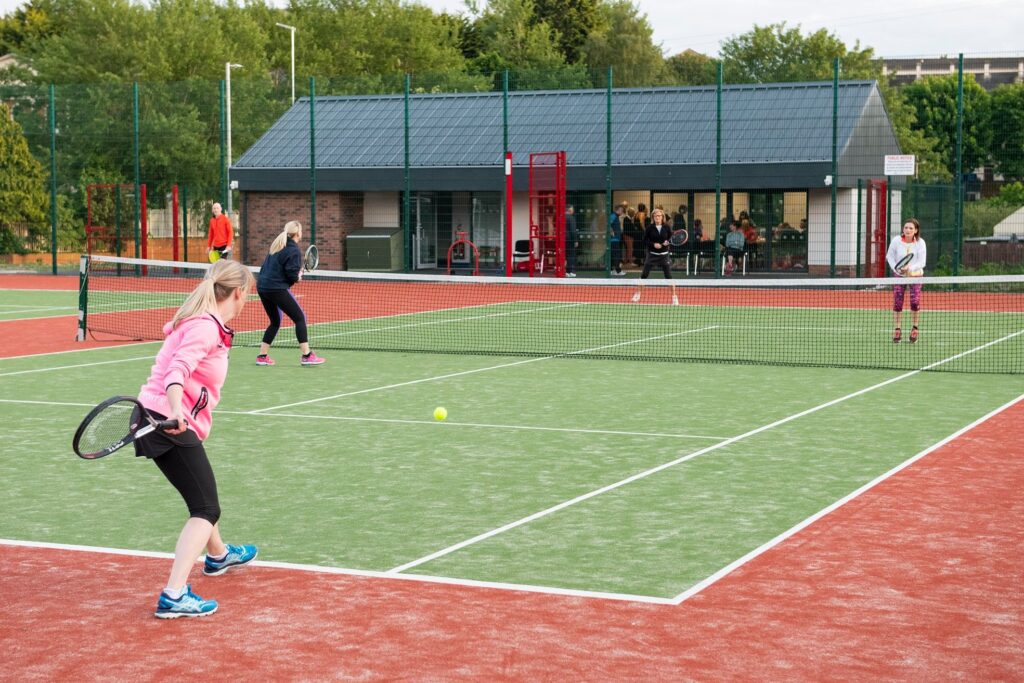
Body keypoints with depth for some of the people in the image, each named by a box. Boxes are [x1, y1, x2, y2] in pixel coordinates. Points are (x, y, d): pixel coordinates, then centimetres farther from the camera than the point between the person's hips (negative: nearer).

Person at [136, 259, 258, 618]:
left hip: (172, 422, 10)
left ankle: (218, 555, 56)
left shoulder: (205, 324, 12)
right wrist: (176, 412, -45)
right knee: (206, 509, -12)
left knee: (203, 495, 31)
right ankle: (174, 596, -22)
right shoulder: (205, 327, -17)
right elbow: (177, 371, -31)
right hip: (167, 422, -10)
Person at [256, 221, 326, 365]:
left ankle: (262, 356, 15)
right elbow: (292, 275, -17)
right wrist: (298, 277, 6)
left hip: (262, 287, 8)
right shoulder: (294, 250, -10)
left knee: (275, 322, 19)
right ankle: (307, 355, -2)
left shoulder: (277, 246, 14)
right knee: (299, 318, 1)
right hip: (277, 288, -8)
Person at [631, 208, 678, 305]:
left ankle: (674, 296, 8)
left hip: (664, 255, 0)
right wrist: (653, 244, -18)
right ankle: (637, 293, 19)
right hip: (652, 254, 0)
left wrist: (667, 242, -15)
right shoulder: (650, 228, -4)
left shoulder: (666, 227, -1)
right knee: (644, 275, 3)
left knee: (669, 276, -2)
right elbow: (645, 241, -4)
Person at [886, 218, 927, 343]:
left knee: (915, 302, -13)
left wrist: (910, 268, -30)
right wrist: (896, 269, -13)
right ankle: (897, 330, 5)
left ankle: (914, 328, 7)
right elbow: (890, 256, 1)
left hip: (915, 275, -1)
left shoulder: (920, 243, -14)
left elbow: (921, 262, -14)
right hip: (899, 275, 1)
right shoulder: (896, 240, -13)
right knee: (897, 303, -8)